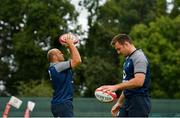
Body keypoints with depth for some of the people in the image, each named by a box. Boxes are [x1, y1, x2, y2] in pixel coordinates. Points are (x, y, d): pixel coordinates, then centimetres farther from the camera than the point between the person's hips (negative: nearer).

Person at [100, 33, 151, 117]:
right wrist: (119, 103, 23)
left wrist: (116, 87, -27)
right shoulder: (128, 59, 19)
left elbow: (139, 81, -26)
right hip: (127, 103, 10)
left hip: (138, 103, -10)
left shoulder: (139, 57, -12)